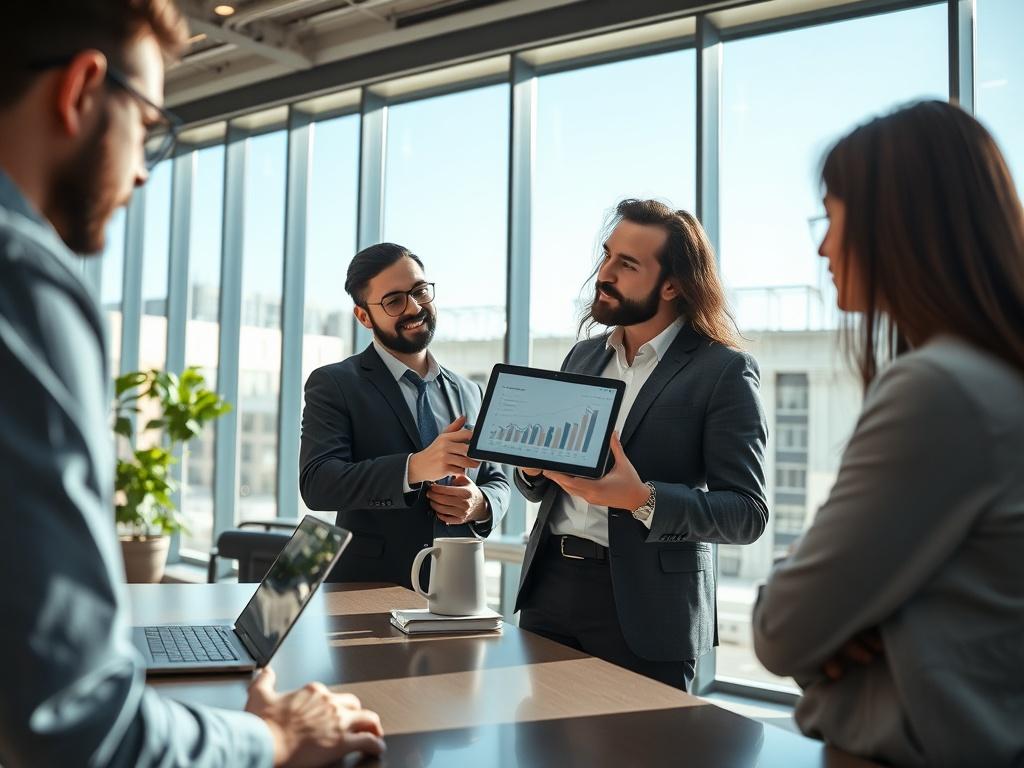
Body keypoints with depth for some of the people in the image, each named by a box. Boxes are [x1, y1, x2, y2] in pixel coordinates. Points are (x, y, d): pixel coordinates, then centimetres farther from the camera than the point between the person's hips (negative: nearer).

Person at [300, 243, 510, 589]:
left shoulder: (470, 393, 12)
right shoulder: (334, 385, 0)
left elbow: (496, 482, 17)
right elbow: (316, 483, -12)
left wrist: (480, 504, -5)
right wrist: (414, 468, -24)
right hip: (367, 590, -3)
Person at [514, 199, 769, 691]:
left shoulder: (723, 371, -7)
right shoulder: (583, 357, 11)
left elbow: (747, 513, -11)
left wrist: (643, 499, -25)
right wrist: (531, 466, -5)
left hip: (644, 611, -5)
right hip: (549, 583, 5)